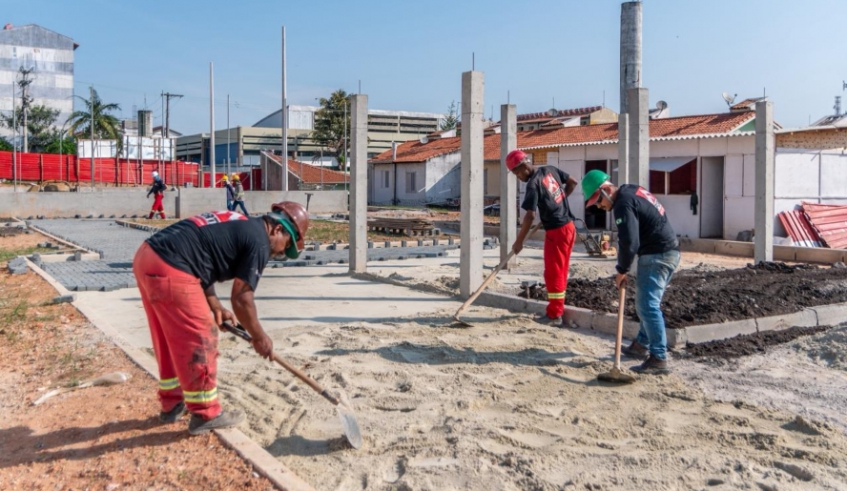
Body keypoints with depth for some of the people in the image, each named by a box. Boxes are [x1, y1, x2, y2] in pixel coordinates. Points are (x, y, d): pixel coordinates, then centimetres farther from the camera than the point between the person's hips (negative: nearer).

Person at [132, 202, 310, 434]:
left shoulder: (239, 224, 21)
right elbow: (241, 297, -5)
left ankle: (172, 404, 36)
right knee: (199, 340, 2)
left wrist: (215, 306, 16)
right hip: (168, 270, -10)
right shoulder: (259, 242, -7)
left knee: (172, 340, 22)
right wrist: (259, 337, 8)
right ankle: (206, 414, 14)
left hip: (147, 256, 10)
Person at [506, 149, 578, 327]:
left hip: (556, 231, -9)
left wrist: (519, 241, -15)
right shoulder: (551, 169, 6)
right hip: (568, 227, 9)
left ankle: (554, 315, 4)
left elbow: (530, 216, -21)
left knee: (553, 273, -1)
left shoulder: (533, 184, -18)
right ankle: (557, 311, 22)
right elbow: (572, 182, 16)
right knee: (560, 271, 14)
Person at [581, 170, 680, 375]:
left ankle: (659, 359, -13)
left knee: (648, 306, -12)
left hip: (656, 256, -11)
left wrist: (622, 270, -12)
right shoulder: (633, 190, 13)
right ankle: (642, 345, 30)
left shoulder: (623, 204, -19)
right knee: (647, 303, 19)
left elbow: (629, 242, -26)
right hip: (669, 251, 11)